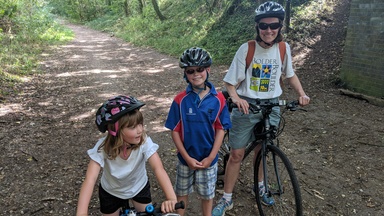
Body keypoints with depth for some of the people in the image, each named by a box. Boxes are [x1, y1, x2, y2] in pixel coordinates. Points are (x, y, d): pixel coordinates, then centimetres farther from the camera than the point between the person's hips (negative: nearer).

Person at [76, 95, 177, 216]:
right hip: (111, 192, 0)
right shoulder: (103, 148, -31)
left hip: (139, 188, 1)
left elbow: (158, 169, -41)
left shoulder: (144, 142, -31)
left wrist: (172, 198, -55)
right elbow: (90, 180, -40)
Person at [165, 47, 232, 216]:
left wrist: (210, 157, -11)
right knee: (182, 192, 20)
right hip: (186, 158, 0)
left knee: (207, 194, 18)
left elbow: (220, 129, -7)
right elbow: (175, 131, -9)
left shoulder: (218, 99, -12)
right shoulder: (180, 99, -14)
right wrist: (187, 157, -12)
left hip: (208, 159, 0)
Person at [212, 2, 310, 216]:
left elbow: (290, 74, 14)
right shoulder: (246, 49, -14)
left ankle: (260, 186, 45)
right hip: (246, 107, -3)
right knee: (237, 154, 2)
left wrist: (302, 93, 0)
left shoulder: (284, 48, -3)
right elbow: (231, 82, -11)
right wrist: (236, 98, -30)